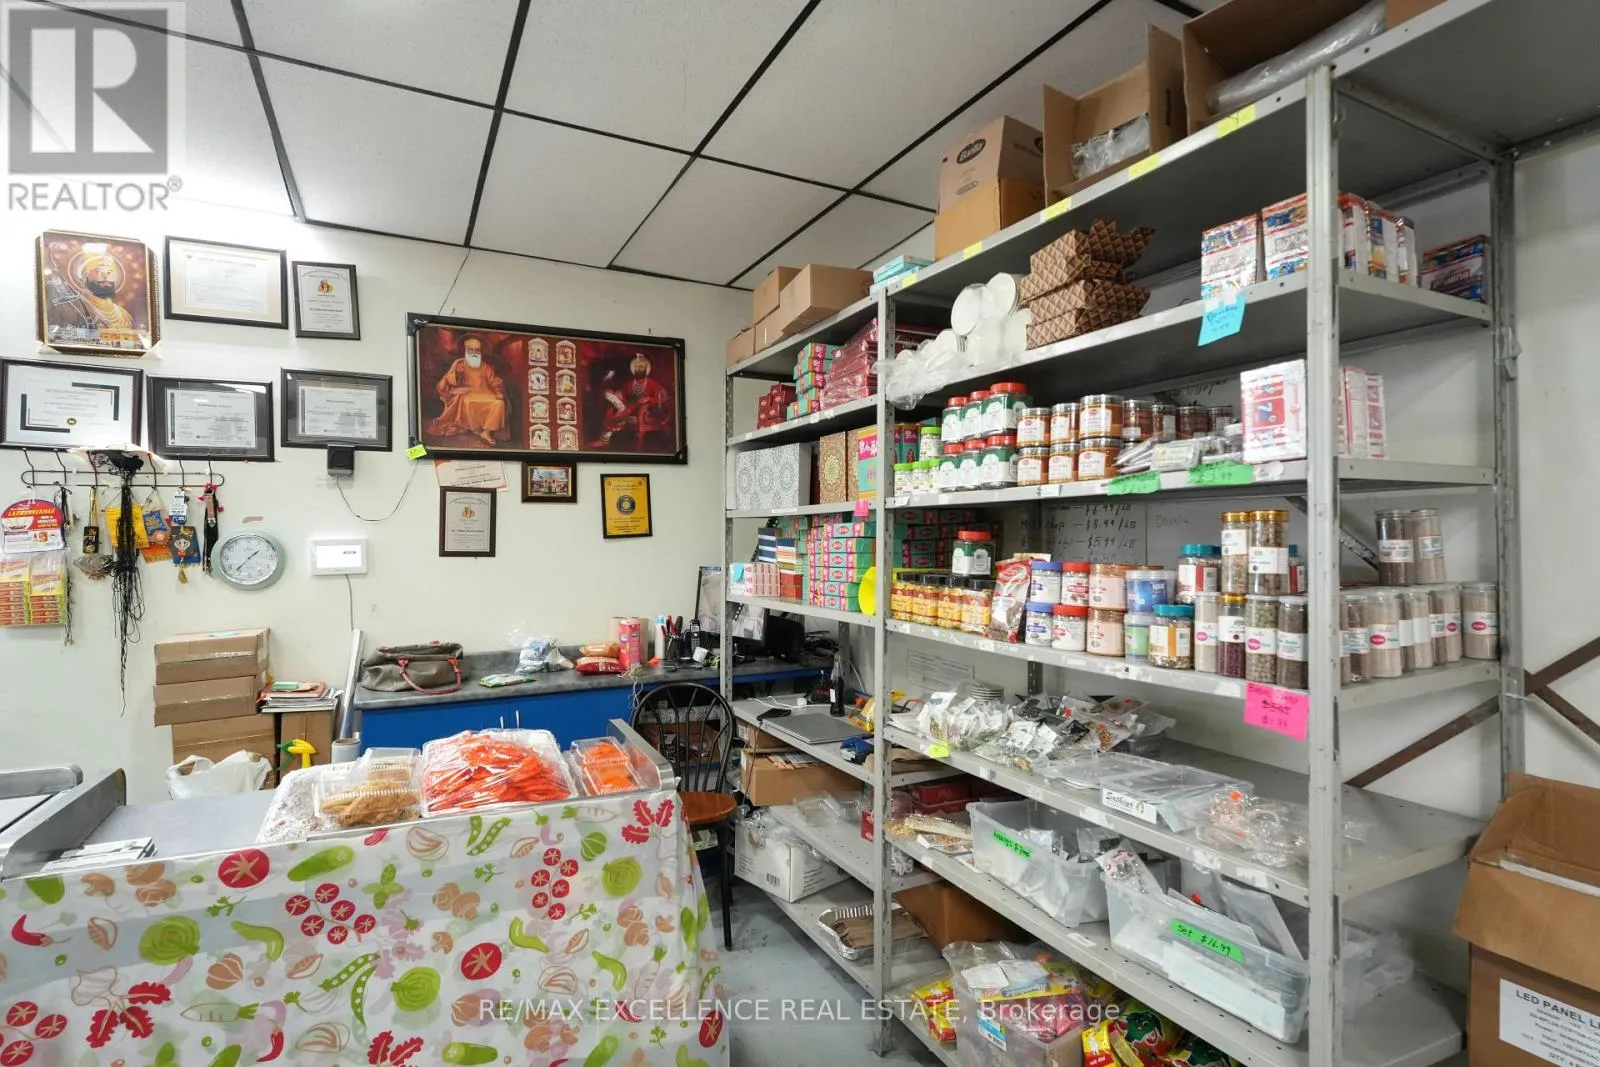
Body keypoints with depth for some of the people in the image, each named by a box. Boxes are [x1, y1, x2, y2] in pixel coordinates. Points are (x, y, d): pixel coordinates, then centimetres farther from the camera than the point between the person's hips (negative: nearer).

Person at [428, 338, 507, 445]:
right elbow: (448, 381, -2)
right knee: (467, 401, -37)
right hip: (466, 394, -2)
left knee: (499, 403, -26)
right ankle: (475, 429, -16)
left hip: (484, 395, 2)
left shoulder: (485, 366, 13)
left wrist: (499, 392, -9)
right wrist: (456, 374, -22)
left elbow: (495, 382, 10)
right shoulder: (460, 363, 5)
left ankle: (486, 432, -26)